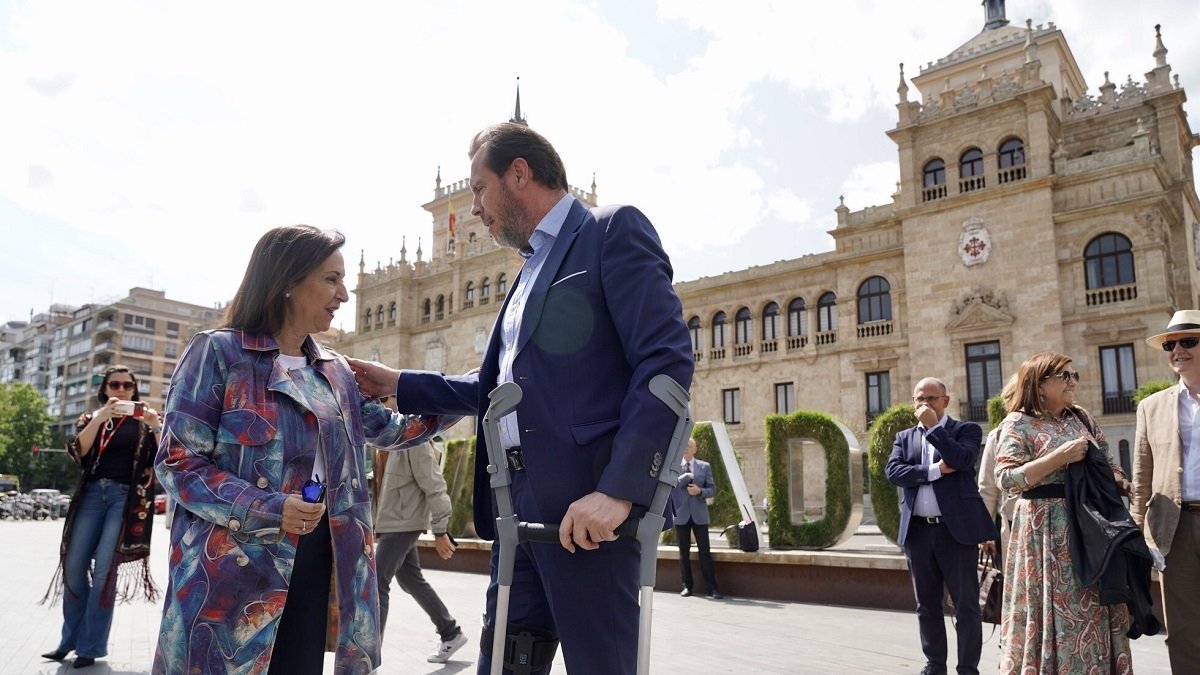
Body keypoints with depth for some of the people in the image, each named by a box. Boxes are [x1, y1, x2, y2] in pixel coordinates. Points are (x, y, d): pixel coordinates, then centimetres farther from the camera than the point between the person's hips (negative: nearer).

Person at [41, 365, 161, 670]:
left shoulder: (145, 418, 9)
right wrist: (100, 418, -16)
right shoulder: (91, 418, 14)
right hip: (93, 492, 3)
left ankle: (90, 646, -1)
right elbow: (76, 451, -4)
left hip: (128, 495, -3)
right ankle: (71, 638, 17)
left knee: (105, 566, -8)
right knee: (74, 564, 1)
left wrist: (155, 424, -20)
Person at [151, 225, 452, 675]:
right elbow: (177, 461, -8)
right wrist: (267, 510, -20)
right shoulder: (219, 352, -6)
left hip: (316, 570, 6)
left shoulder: (335, 372, 14)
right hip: (235, 572, -5)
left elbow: (388, 429, 18)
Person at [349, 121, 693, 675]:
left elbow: (667, 360, -15)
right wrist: (398, 385, 23)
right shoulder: (532, 269, 23)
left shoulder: (612, 231, -3)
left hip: (584, 503, -8)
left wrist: (619, 490, -23)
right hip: (519, 503, 8)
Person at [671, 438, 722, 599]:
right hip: (681, 515, 0)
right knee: (684, 552, 7)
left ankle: (712, 588, 1)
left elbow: (712, 489, 4)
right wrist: (687, 476, -14)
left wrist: (700, 491, -15)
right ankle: (687, 586, 15)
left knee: (705, 552, -2)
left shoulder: (704, 466, 7)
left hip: (699, 514, 0)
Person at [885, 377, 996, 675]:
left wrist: (933, 427, -12)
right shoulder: (904, 437, 13)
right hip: (918, 531, 4)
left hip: (957, 529, -4)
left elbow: (962, 460, -17)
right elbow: (892, 471, -3)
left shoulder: (966, 429, 3)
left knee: (966, 604, 1)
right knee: (927, 604, 12)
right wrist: (935, 470, -12)